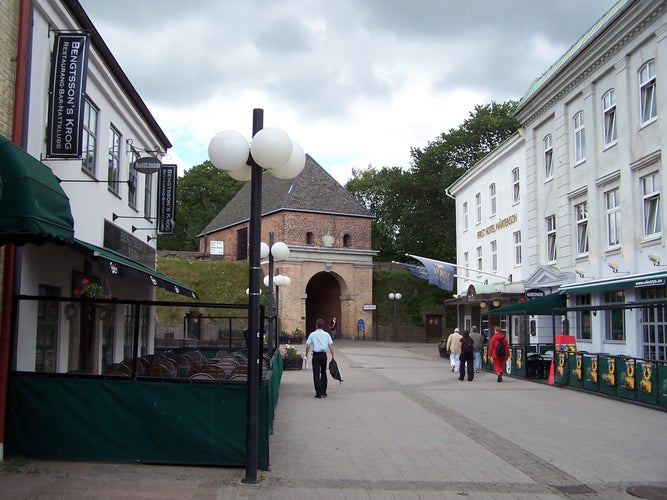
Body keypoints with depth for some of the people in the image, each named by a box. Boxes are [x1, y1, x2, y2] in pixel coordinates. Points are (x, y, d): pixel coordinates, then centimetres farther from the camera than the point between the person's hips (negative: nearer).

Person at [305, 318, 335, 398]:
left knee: (316, 374, 1)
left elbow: (308, 346, -4)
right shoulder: (326, 334, 4)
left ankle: (318, 393, -4)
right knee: (323, 373, 17)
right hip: (324, 355, 2)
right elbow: (331, 345, 0)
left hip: (316, 355, -2)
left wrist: (306, 354, 10)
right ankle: (323, 392, 17)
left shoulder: (312, 334, -1)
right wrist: (332, 356, 5)